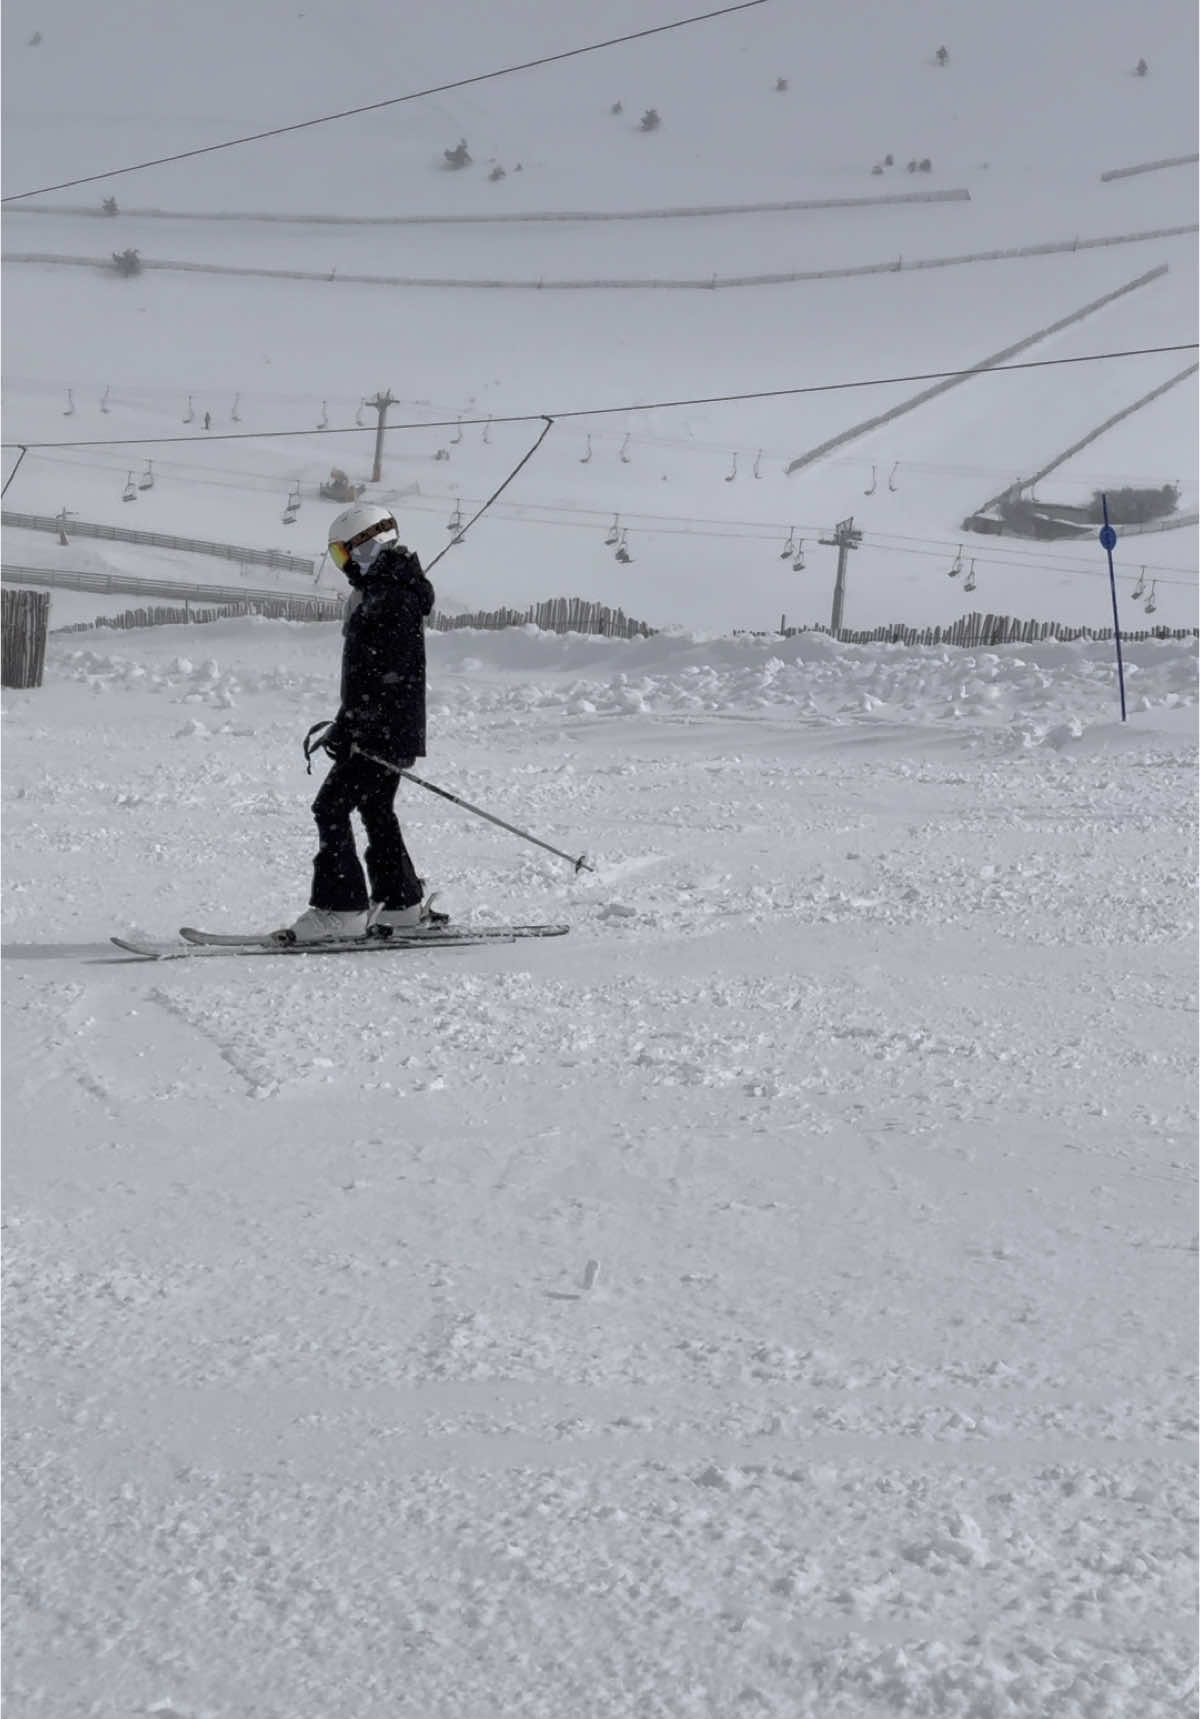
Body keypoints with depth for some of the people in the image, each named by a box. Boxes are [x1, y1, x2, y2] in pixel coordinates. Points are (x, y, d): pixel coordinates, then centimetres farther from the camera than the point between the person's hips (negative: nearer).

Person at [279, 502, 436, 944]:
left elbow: (386, 674, -24)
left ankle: (340, 911, -12)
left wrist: (347, 725, -24)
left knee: (332, 808, -12)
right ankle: (400, 906, 27)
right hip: (393, 731, 11)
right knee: (376, 810, 18)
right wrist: (347, 722, 25)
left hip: (384, 732, -11)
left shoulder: (393, 599, -17)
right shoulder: (381, 594, 17)